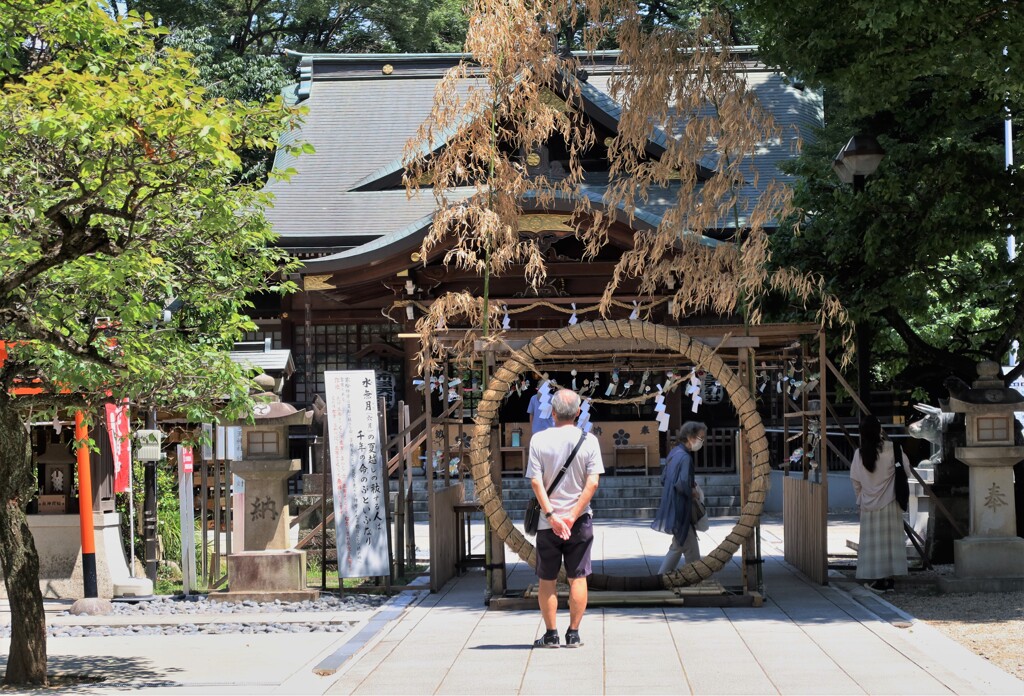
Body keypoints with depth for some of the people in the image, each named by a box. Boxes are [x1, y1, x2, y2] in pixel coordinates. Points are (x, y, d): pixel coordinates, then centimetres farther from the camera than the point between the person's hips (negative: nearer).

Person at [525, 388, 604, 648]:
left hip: (548, 522, 0)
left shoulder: (539, 440, -5)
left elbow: (536, 482, -11)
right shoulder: (588, 440, -4)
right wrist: (573, 515, -10)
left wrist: (551, 515, -12)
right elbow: (592, 483, -10)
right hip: (580, 521, 1)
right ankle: (573, 634, 8)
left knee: (546, 580, 9)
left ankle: (551, 634, 12)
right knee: (578, 578, 8)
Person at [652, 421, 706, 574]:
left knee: (678, 546, 20)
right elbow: (683, 485, -28)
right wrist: (693, 492, -8)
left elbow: (664, 479, 16)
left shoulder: (674, 453, 9)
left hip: (671, 508, 10)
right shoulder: (685, 458, -20)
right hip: (680, 511, -10)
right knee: (691, 550, 0)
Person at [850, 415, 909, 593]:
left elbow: (855, 480, 1)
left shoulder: (859, 453, -4)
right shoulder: (890, 448, -10)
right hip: (889, 503, -1)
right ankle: (888, 579, 7)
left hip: (868, 504, 1)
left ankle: (876, 579, 6)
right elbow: (905, 467, -3)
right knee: (890, 538, 5)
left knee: (872, 540, 6)